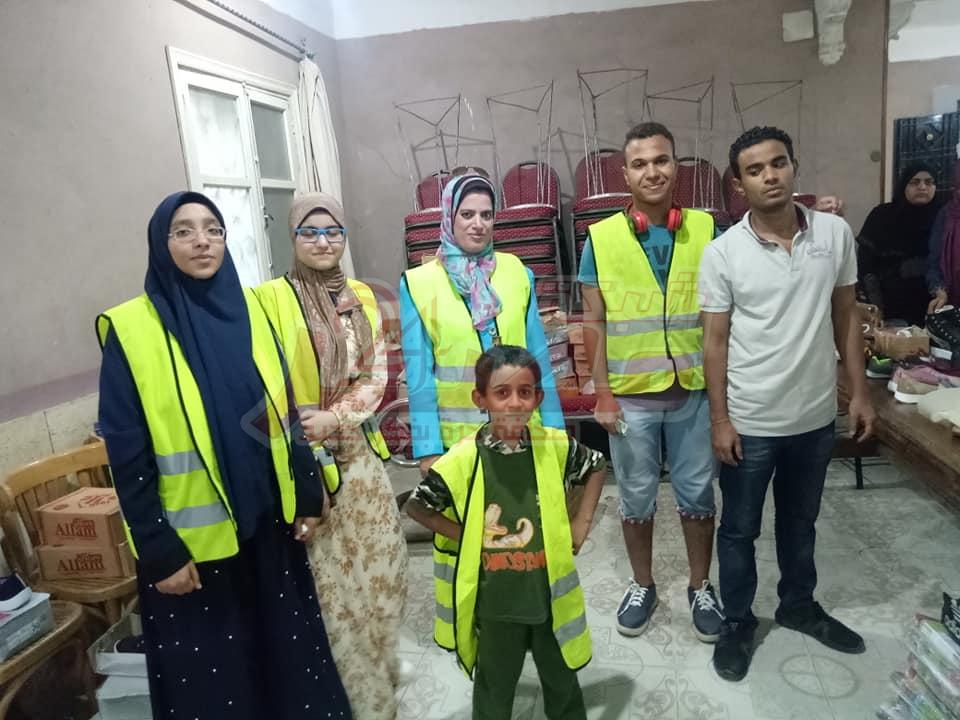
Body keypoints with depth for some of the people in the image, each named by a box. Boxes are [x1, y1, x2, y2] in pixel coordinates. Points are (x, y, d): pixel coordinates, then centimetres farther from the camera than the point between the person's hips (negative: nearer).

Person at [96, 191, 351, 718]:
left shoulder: (250, 309, 2)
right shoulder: (131, 330, -10)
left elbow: (285, 413, 5)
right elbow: (128, 457, -10)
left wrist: (308, 497, 5)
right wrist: (158, 552, -11)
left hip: (269, 525, 4)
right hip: (193, 539, -3)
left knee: (290, 654, 18)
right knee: (209, 676, 15)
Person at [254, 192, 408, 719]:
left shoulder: (362, 298, 8)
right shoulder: (272, 298, -8)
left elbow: (376, 376, 3)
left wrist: (335, 419, -12)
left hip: (359, 453, 5)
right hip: (305, 460, -5)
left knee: (379, 566, 14)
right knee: (327, 579, 4)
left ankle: (376, 671, 38)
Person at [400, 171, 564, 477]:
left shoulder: (516, 272, 3)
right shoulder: (418, 283, -4)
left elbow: (538, 356, 5)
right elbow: (419, 372, -5)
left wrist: (553, 426, 4)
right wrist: (428, 448, -8)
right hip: (456, 437, -2)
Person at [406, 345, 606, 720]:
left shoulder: (556, 447, -13)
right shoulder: (461, 460, -18)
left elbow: (596, 467, 8)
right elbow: (416, 506, -5)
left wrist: (581, 525, 1)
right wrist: (464, 535, -12)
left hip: (550, 593, 2)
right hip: (494, 600, -1)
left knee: (562, 681, 25)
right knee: (494, 688, 22)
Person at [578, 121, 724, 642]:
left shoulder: (706, 229, -2)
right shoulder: (601, 238, -5)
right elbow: (594, 323, -4)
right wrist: (602, 395, -7)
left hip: (695, 391, 1)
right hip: (631, 396, 0)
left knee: (697, 494, 15)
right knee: (636, 497, 14)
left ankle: (701, 588, 36)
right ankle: (642, 586, 36)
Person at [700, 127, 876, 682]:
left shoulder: (836, 233, -3)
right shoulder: (722, 253, -12)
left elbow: (846, 316, 6)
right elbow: (715, 341, -8)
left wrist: (859, 392, 4)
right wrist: (720, 419, -10)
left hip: (816, 415, 3)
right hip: (751, 422, -3)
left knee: (801, 521, 23)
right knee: (740, 529, 13)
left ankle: (799, 605, 45)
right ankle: (738, 621, 33)